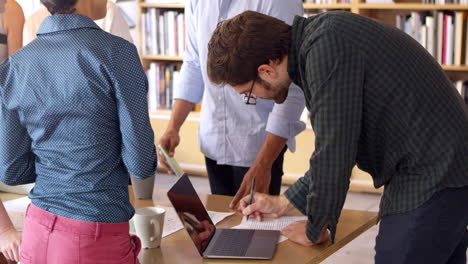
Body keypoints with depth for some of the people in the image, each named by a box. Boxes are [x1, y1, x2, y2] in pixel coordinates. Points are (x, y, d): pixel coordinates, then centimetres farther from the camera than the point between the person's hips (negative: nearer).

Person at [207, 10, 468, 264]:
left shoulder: (327, 47, -22)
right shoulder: (319, 39, 9)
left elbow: (333, 153, -21)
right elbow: (337, 146, 19)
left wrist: (315, 229, -5)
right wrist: (284, 203, 21)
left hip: (430, 181, -10)